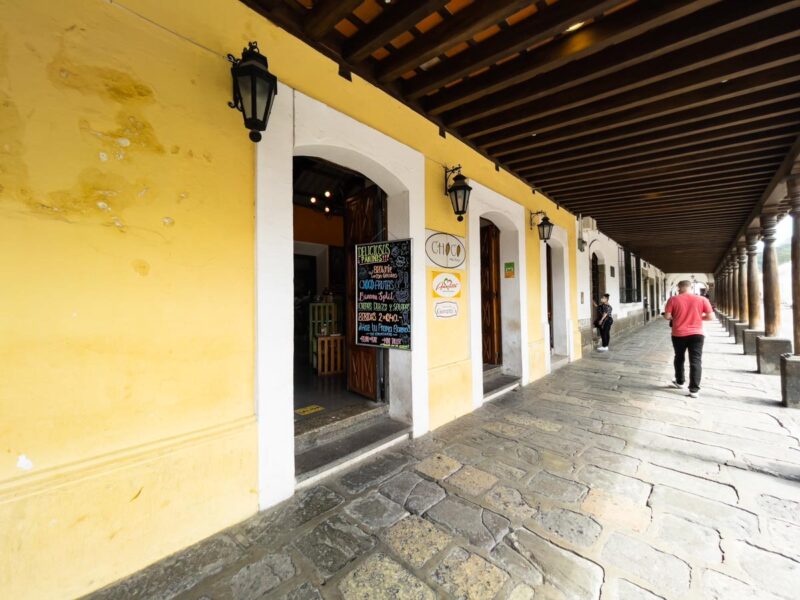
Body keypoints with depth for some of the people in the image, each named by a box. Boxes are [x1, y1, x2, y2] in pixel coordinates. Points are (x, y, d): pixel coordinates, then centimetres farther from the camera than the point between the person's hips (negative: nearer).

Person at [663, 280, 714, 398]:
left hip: (678, 334, 0)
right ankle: (694, 390, 2)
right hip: (697, 334, 1)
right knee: (696, 361, 3)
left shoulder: (673, 300, -6)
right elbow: (710, 317, -3)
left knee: (679, 358, 19)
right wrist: (699, 317, 15)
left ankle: (680, 382, 32)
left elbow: (667, 316, -8)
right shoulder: (702, 299, -2)